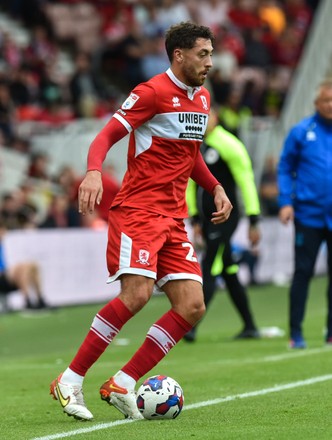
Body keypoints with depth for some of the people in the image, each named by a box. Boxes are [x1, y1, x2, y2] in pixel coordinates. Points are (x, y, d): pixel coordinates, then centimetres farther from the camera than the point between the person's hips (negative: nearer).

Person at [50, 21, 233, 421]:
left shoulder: (201, 99, 16)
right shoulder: (152, 92, -8)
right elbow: (106, 136, -13)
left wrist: (216, 188, 18)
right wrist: (94, 172, -32)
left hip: (173, 219, 8)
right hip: (136, 210, -8)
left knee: (192, 306, -4)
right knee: (137, 293, -24)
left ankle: (122, 385, 2)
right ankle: (69, 382, -13)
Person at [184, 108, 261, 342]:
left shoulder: (228, 145, -12)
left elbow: (246, 182, -11)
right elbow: (190, 182, 18)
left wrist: (254, 221, -12)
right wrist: (195, 219, 16)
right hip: (207, 218, 7)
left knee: (208, 272, -11)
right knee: (229, 272, 10)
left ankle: (191, 326, -15)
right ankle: (250, 327, 17)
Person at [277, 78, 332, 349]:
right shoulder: (302, 132, -1)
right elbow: (285, 168, 3)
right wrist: (286, 202, -6)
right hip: (309, 215, -2)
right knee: (303, 273, 1)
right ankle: (296, 333, 7)